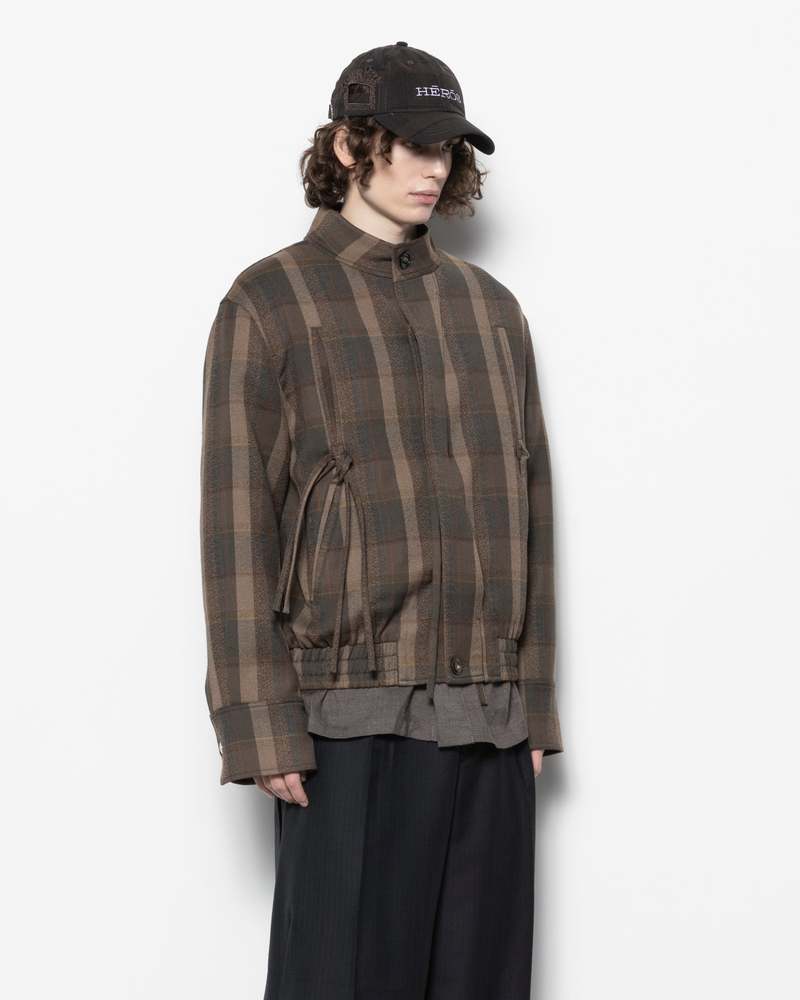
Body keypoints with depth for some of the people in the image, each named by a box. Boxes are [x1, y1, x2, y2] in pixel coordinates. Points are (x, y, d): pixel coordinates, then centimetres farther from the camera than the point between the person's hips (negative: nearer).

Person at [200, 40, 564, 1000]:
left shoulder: (490, 309, 15)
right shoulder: (269, 304, 1)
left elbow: (529, 508, 13)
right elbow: (237, 526, -5)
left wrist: (535, 697, 8)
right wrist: (263, 726, -11)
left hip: (491, 720, 4)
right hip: (352, 716, -4)